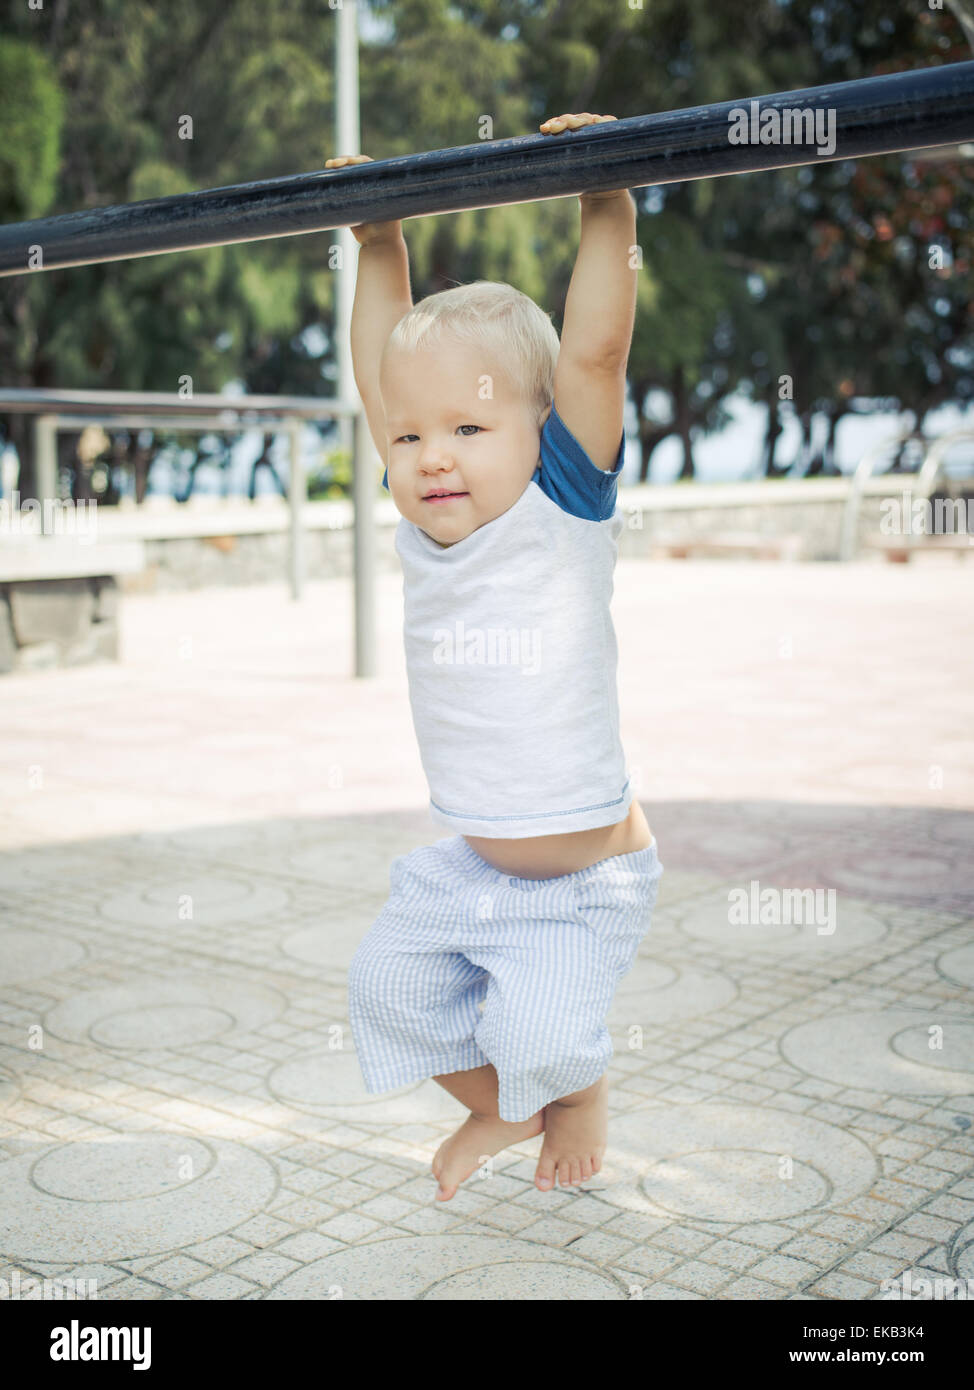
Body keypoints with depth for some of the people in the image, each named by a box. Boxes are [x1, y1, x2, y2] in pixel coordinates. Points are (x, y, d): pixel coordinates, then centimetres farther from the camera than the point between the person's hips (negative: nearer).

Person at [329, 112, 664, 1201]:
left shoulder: (564, 506, -17)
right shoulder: (420, 526, -4)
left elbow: (593, 353, -24)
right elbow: (385, 376, 4)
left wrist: (607, 206, -21)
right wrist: (380, 246, 6)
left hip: (584, 873, -5)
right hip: (469, 862, 6)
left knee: (540, 1033, -13)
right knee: (387, 983, 7)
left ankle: (580, 1095, 24)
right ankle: (497, 1108, 35)